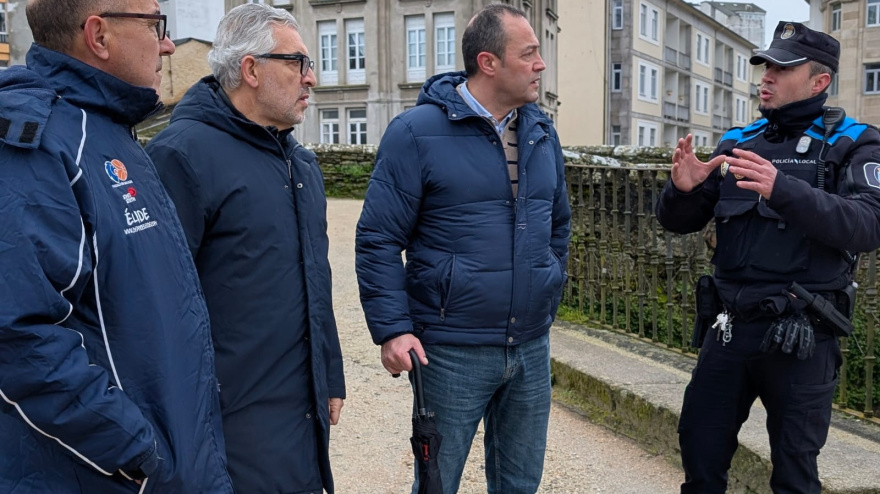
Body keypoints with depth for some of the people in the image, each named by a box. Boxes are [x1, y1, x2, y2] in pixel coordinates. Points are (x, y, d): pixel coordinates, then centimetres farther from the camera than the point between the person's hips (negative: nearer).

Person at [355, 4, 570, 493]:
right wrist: (392, 329, -17)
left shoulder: (542, 132, 7)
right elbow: (379, 240, -12)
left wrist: (548, 301, 15)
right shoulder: (417, 132, -11)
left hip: (533, 348, 6)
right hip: (452, 352, -5)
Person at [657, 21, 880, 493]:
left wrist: (782, 189, -32)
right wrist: (682, 189, -17)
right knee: (699, 449, 11)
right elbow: (678, 222, 6)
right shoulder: (737, 143, 8)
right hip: (730, 326, 4)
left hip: (801, 336, -3)